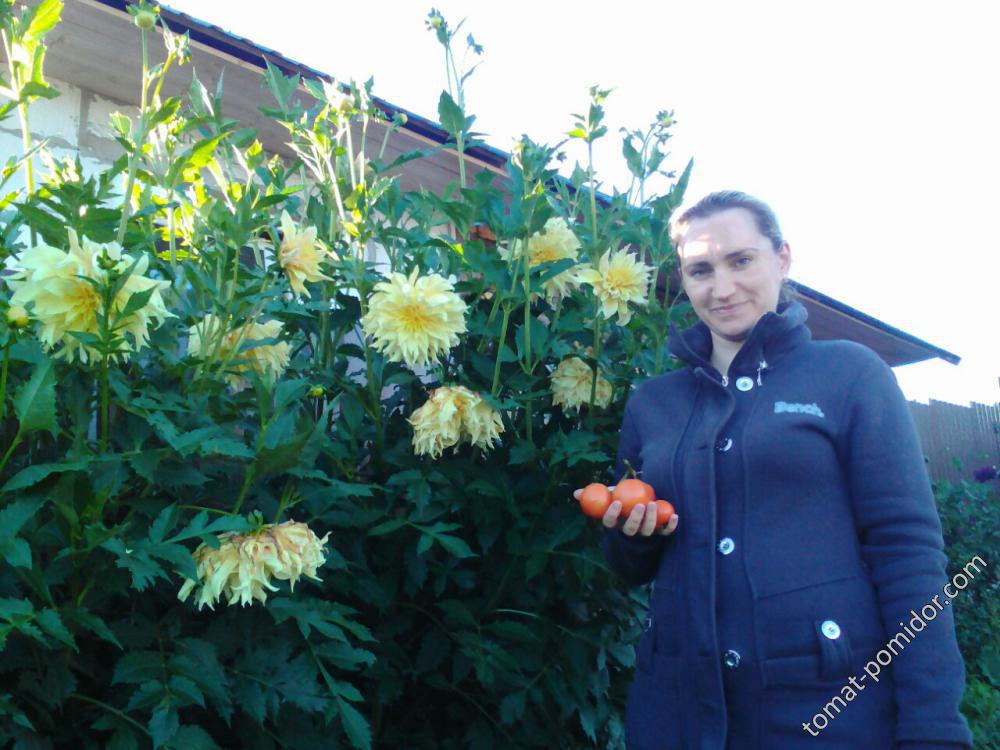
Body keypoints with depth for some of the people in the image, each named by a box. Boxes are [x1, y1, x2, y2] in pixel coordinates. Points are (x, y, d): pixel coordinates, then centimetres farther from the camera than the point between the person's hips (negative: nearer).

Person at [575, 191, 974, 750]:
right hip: (682, 703, 3)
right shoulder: (651, 403, 9)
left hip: (833, 701, -3)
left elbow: (907, 548, -7)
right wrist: (631, 535, -7)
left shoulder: (849, 374, -1)